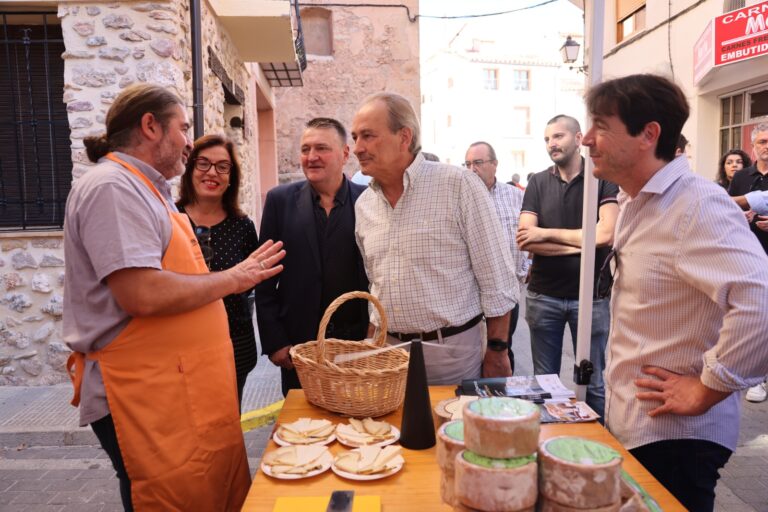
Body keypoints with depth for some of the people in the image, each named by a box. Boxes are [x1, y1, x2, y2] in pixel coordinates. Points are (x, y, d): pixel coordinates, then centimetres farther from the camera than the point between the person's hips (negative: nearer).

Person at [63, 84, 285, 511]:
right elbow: (143, 295, -25)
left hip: (186, 388, 9)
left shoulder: (146, 189, 17)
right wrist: (232, 278, -14)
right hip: (147, 397, -9)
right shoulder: (113, 186, -15)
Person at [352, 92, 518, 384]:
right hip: (388, 351, 5)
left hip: (452, 351, -4)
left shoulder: (459, 185, -12)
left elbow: (497, 278, -10)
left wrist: (497, 351, -9)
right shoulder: (363, 204, 5)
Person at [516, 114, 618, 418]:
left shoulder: (603, 178, -3)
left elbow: (606, 234, -16)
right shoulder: (538, 183, 3)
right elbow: (524, 241, -7)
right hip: (543, 296, 2)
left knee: (593, 382, 10)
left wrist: (546, 233, -11)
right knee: (544, 381, 14)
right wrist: (582, 243, -13)